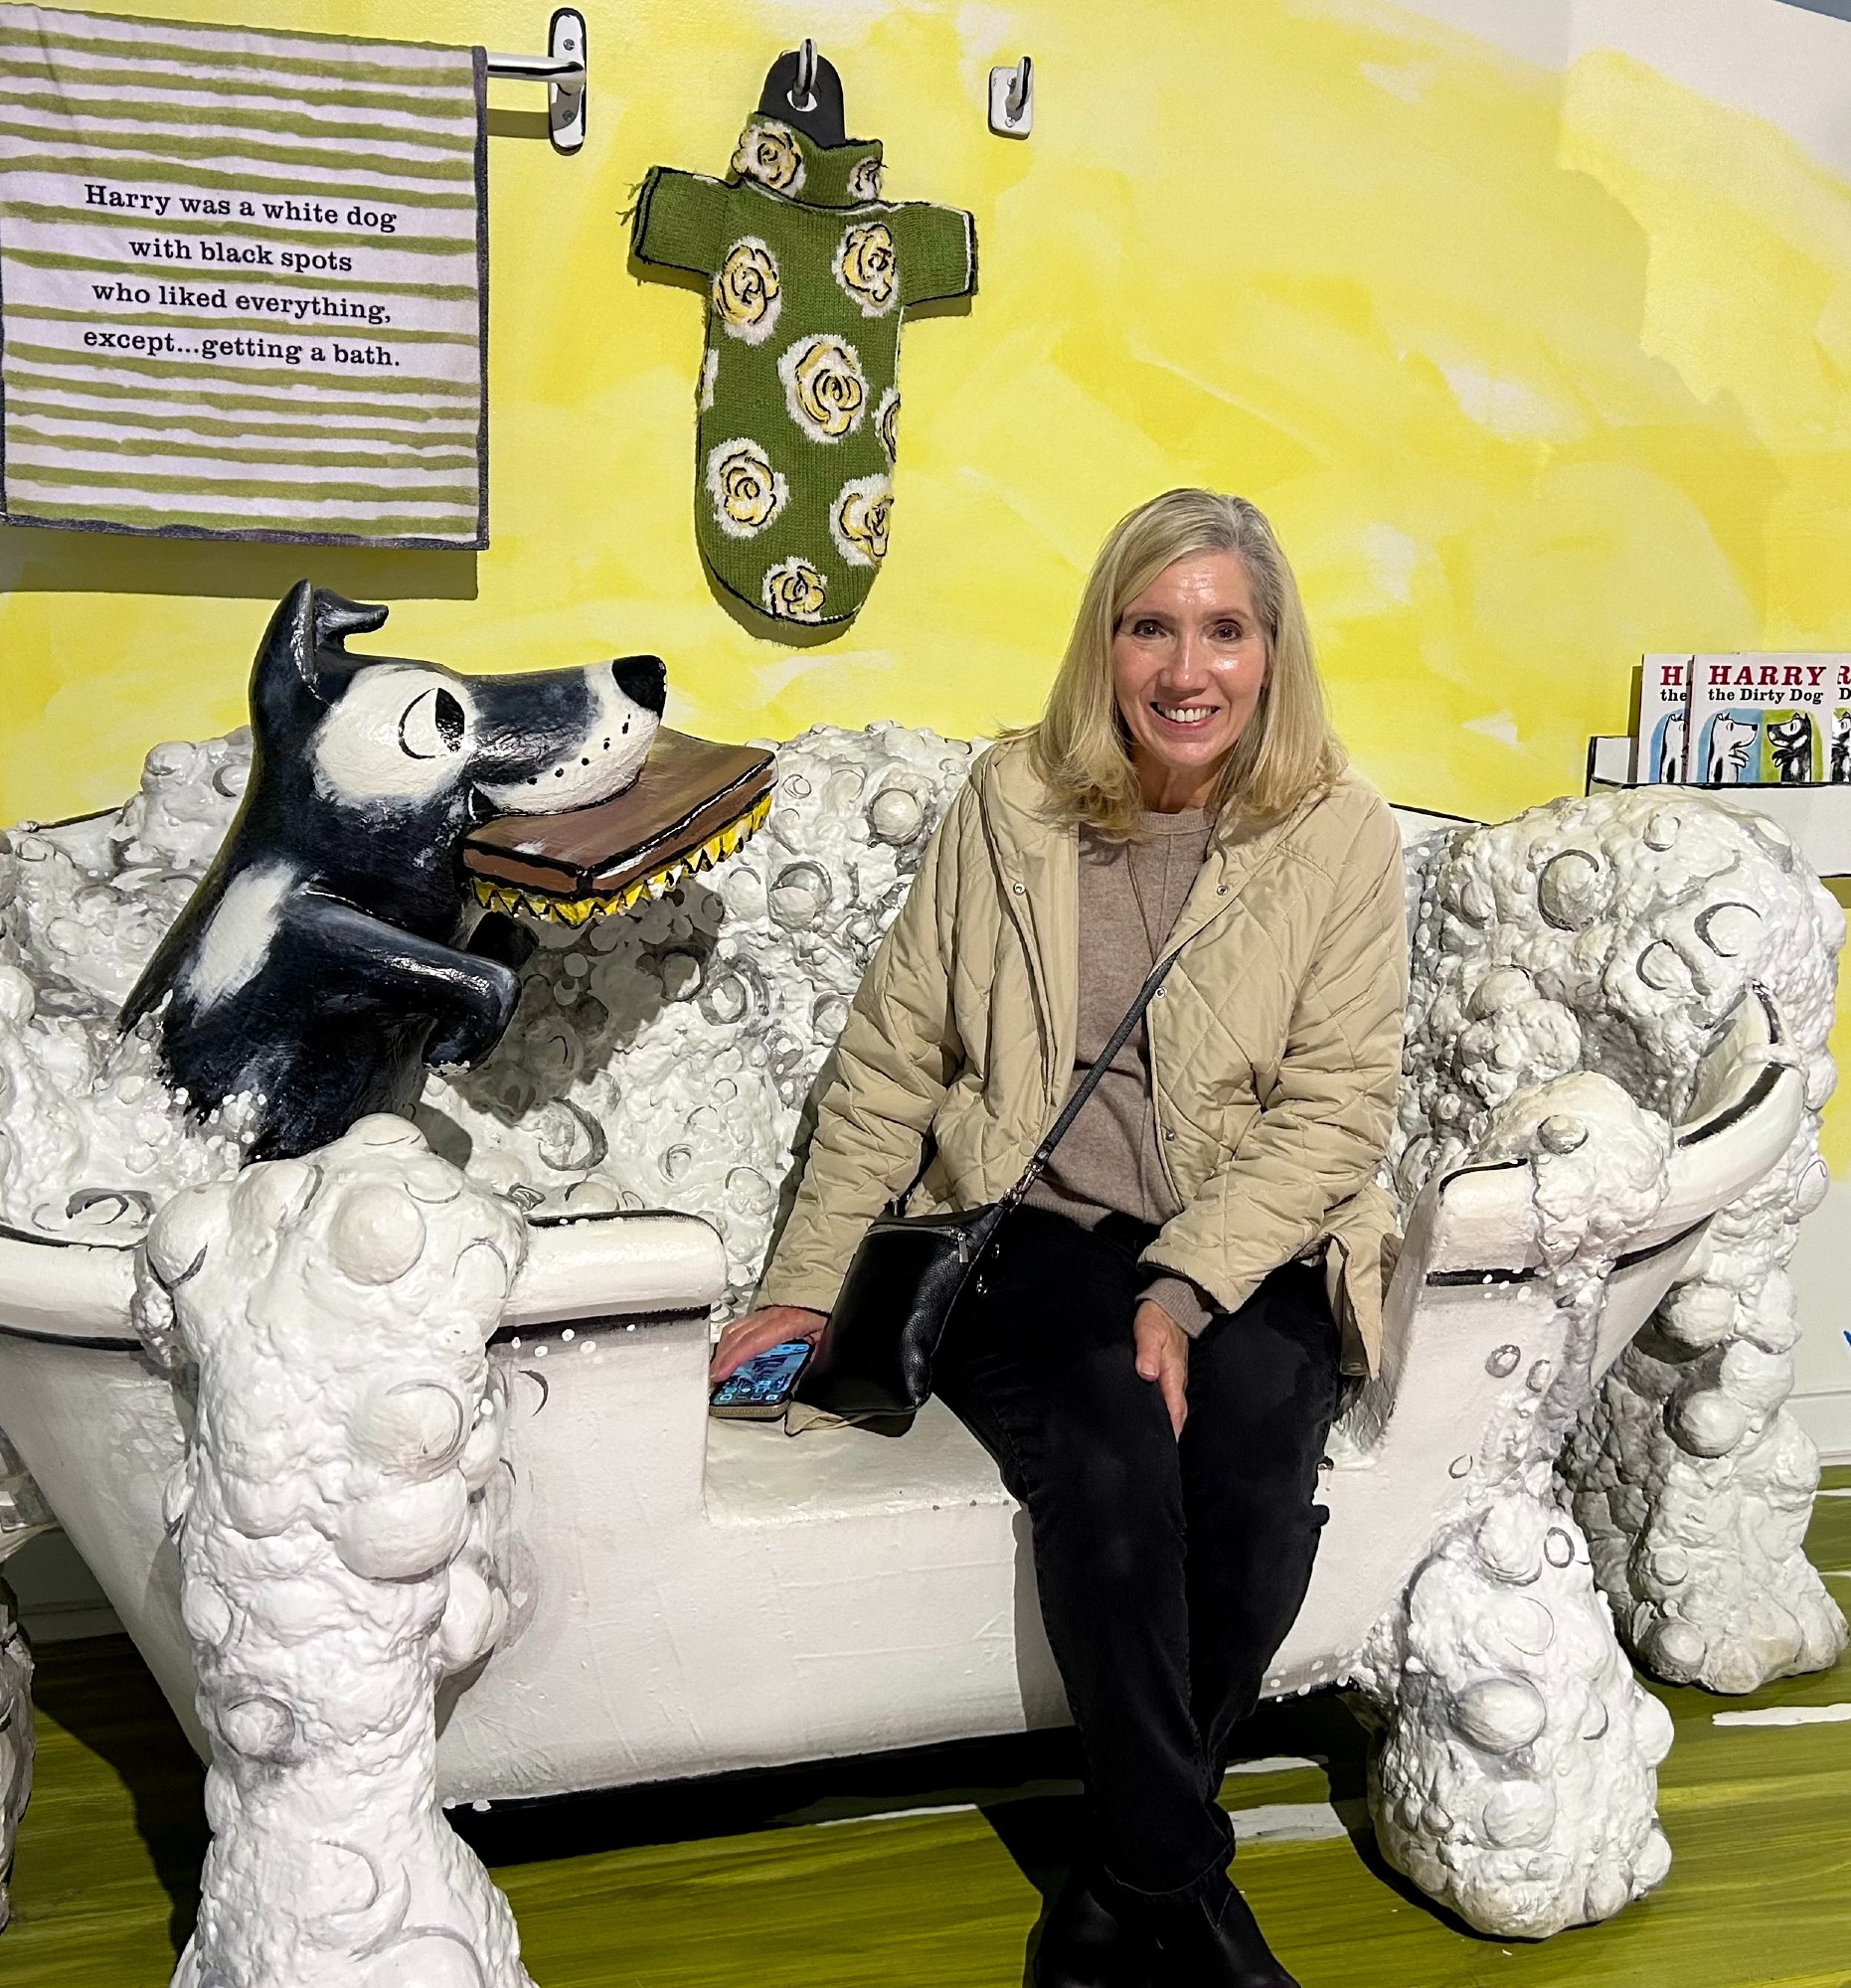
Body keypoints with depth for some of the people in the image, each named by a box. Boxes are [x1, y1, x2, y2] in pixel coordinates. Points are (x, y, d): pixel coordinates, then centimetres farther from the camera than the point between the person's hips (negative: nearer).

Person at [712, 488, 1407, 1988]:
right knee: (1111, 1436, -30)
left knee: (1251, 1426, -30)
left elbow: (1335, 1109, -4)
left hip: (1251, 1259, 0)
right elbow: (890, 1062, 7)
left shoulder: (1343, 839, 2)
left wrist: (1184, 1289, -18)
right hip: (1025, 1244, 0)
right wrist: (806, 1289, 4)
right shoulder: (1009, 806, 5)